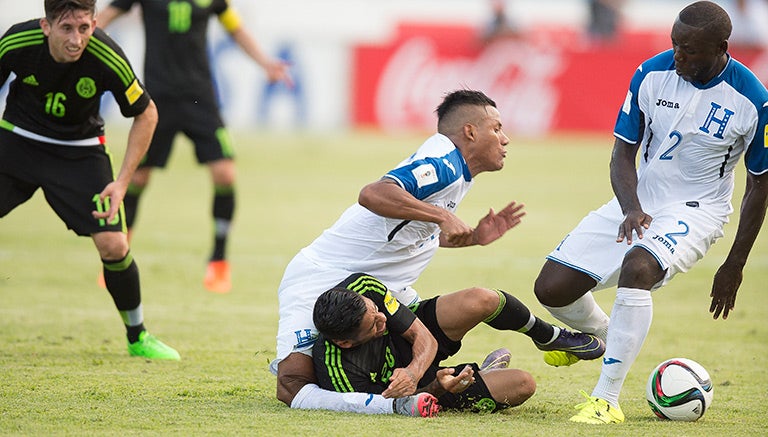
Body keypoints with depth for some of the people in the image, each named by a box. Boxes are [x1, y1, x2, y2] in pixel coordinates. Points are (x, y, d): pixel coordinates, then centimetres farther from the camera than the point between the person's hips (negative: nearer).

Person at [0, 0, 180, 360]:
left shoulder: (108, 60, -26)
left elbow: (146, 115, -9)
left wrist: (122, 182, -13)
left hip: (79, 151, -1)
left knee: (113, 245, -12)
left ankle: (138, 337, 10)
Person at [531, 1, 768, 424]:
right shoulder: (651, 73, -9)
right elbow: (623, 155, -3)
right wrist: (632, 209, -24)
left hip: (696, 210, -4)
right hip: (637, 202, 4)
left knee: (638, 266, -37)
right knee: (551, 288, -5)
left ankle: (607, 399, -31)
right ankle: (602, 333, 31)